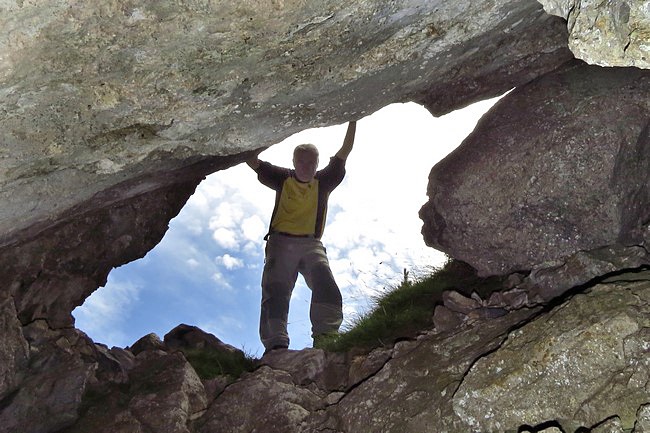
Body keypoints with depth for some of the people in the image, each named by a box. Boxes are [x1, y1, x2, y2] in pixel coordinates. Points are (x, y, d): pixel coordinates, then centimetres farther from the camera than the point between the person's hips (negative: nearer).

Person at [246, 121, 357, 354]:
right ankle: (276, 343, -28)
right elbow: (252, 160, 13)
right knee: (276, 290, -18)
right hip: (282, 241, 0)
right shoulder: (283, 178, 14)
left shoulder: (323, 181, 13)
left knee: (326, 285, -24)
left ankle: (326, 337, -37)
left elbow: (344, 152, 10)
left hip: (311, 243, 0)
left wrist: (352, 121, 7)